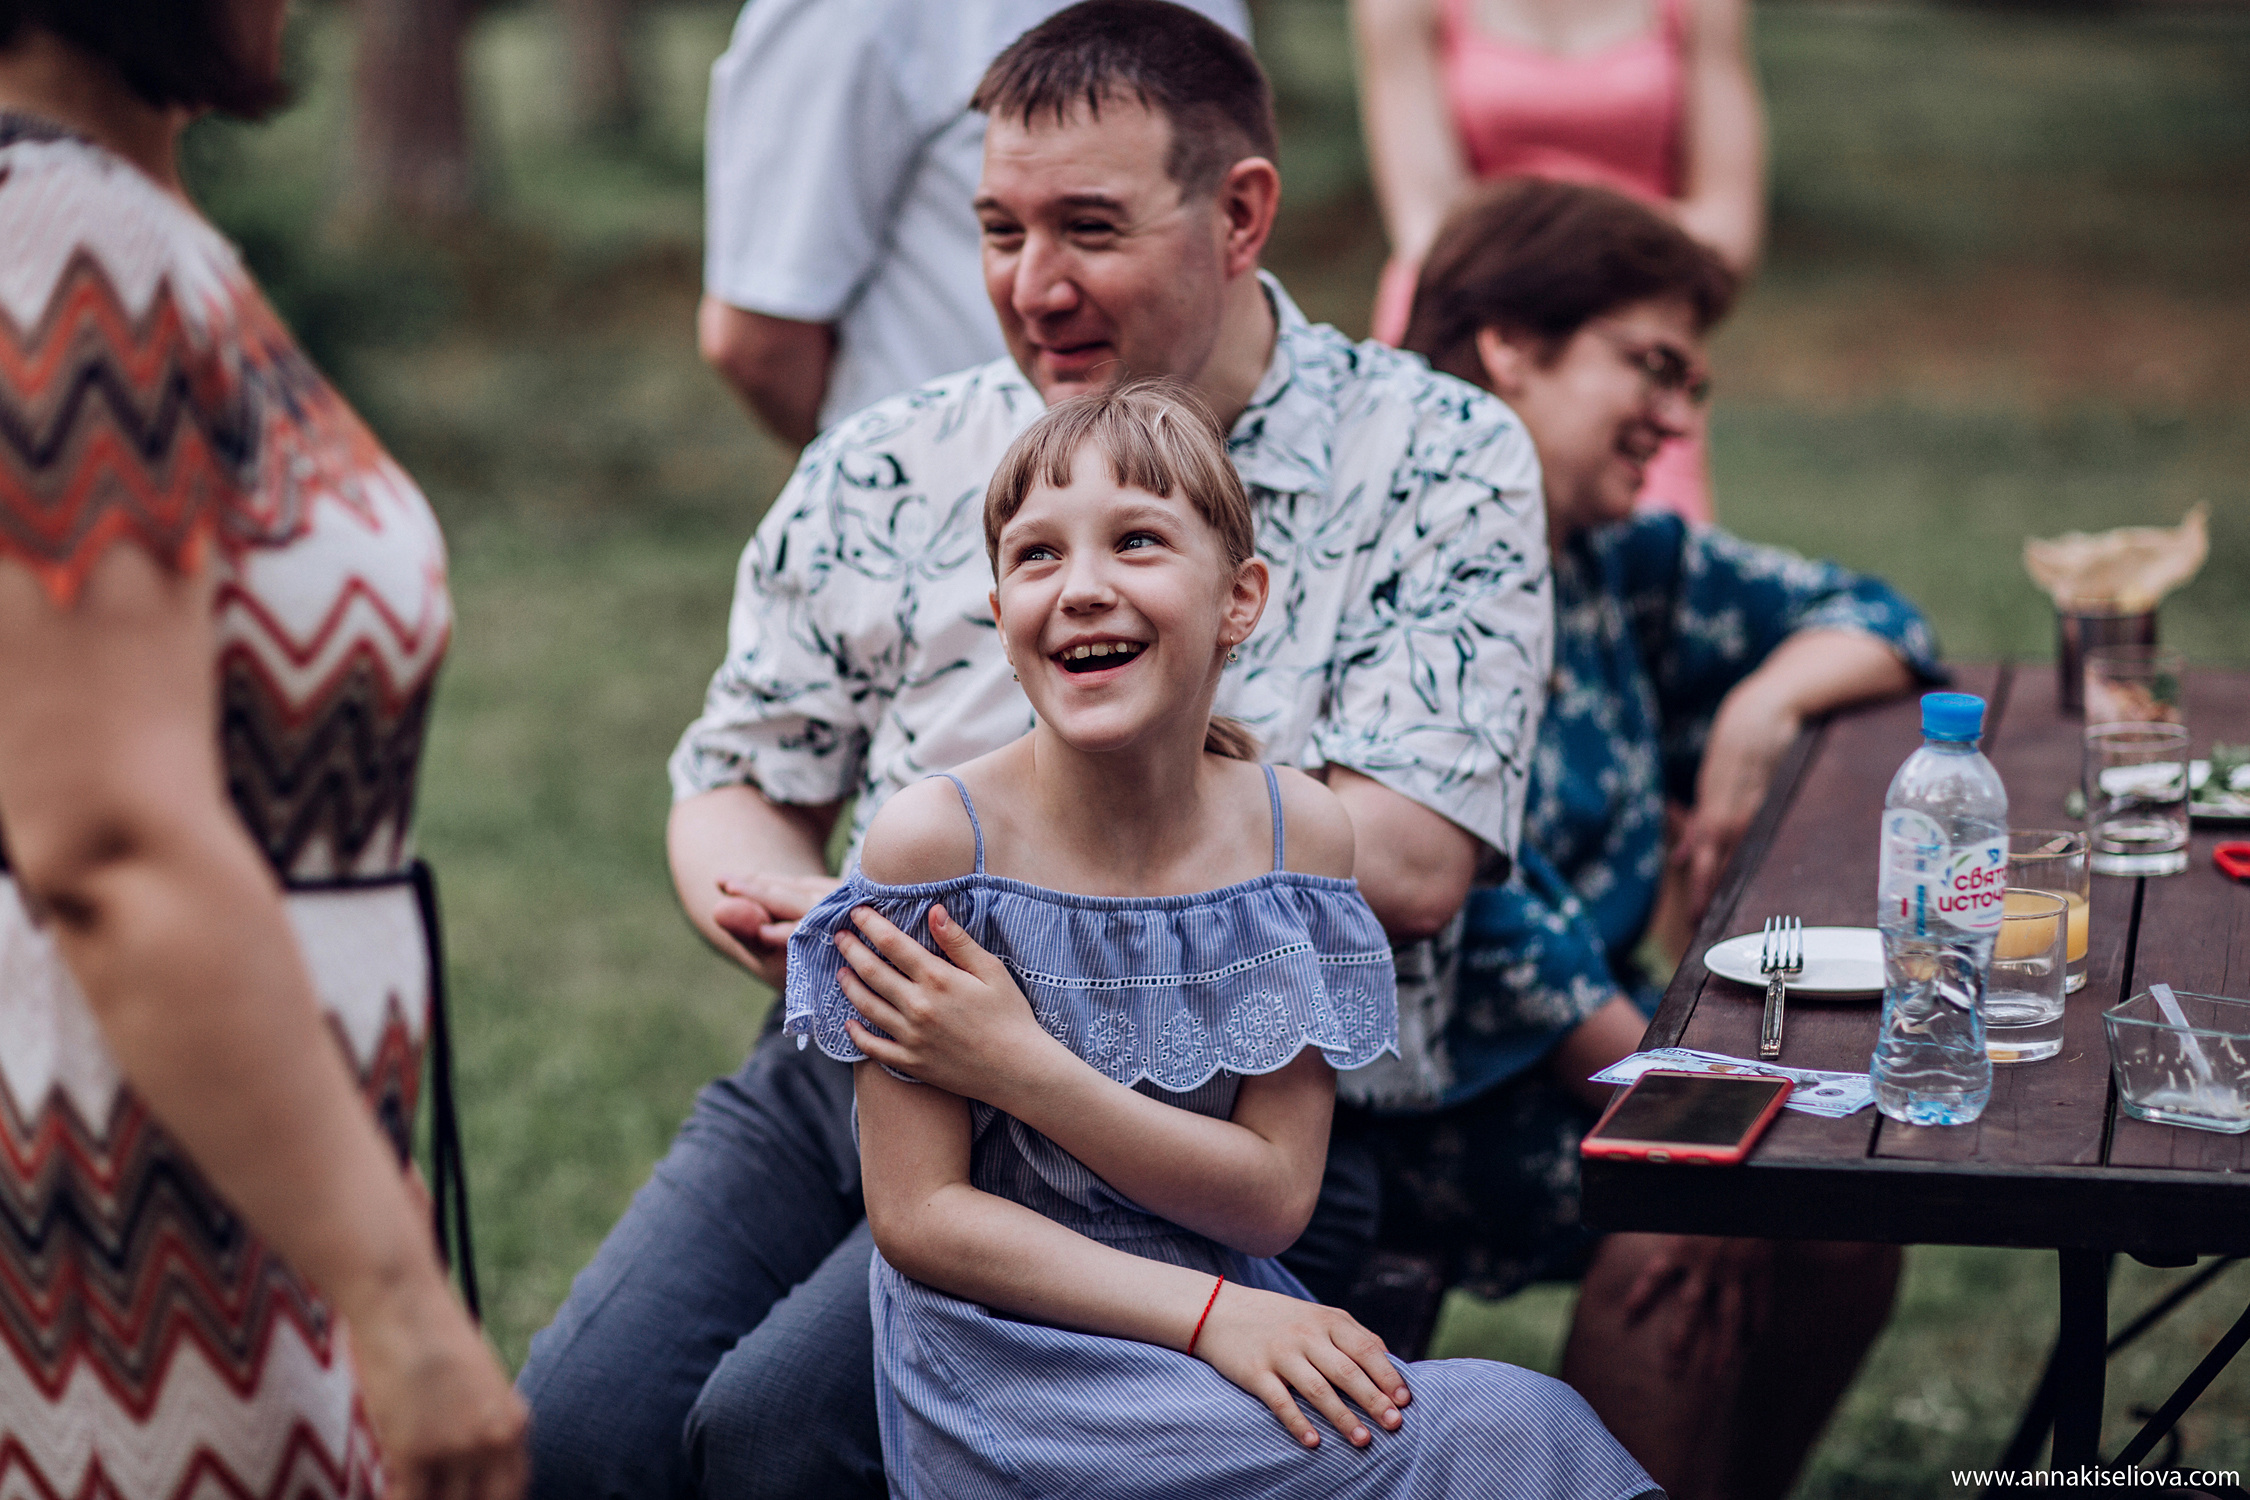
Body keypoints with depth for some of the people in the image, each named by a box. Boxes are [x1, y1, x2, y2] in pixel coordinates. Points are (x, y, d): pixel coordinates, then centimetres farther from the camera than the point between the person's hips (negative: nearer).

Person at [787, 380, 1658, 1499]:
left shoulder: (1299, 831, -1)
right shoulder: (936, 839, -12)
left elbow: (1275, 1199, -4)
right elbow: (918, 1215, -11)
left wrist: (1021, 1064, -16)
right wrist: (1208, 1312, -19)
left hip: (1230, 1317, 5)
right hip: (1005, 1359, -5)